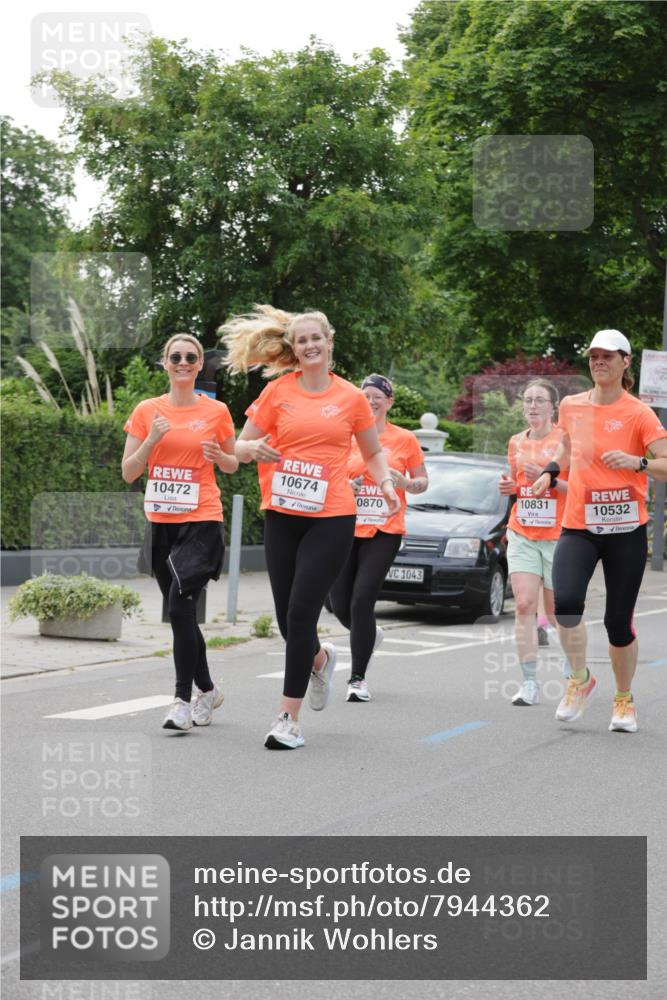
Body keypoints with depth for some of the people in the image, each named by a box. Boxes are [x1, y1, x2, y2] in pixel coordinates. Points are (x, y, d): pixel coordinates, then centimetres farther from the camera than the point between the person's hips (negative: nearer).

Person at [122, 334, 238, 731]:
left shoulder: (216, 411, 1)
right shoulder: (147, 411, 4)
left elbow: (233, 465, 13)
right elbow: (128, 472, 3)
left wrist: (219, 456, -10)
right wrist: (152, 440, -12)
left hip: (201, 522, -4)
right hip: (161, 523, 4)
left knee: (181, 605, -17)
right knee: (180, 611, 11)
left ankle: (184, 699, -12)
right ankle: (208, 689, 28)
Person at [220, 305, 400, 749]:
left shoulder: (351, 397, 4)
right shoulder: (278, 392, 4)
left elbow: (373, 451, 17)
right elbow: (241, 446, 7)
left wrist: (386, 484, -3)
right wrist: (252, 447, -17)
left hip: (332, 518, -2)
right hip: (283, 516, 2)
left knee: (301, 613, -11)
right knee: (288, 617, 6)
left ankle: (290, 718, -5)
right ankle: (321, 658, 42)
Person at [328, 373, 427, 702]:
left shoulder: (405, 439, 3)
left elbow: (423, 482, 11)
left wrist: (404, 482, -11)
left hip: (385, 531, -3)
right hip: (346, 528, 3)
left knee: (361, 601, -14)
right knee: (340, 604, 4)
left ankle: (358, 678, -4)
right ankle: (370, 635, 38)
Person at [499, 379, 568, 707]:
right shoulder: (516, 442, 11)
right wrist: (509, 487, 3)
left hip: (557, 535, -4)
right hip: (522, 535, 4)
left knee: (556, 611, 4)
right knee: (524, 605, -9)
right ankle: (529, 682, -7)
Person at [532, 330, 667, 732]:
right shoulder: (572, 406, 8)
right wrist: (550, 471, 14)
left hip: (626, 529, -2)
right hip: (578, 525, 2)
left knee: (619, 620, 3)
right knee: (566, 601, -21)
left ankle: (624, 699, 25)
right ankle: (580, 679, 2)